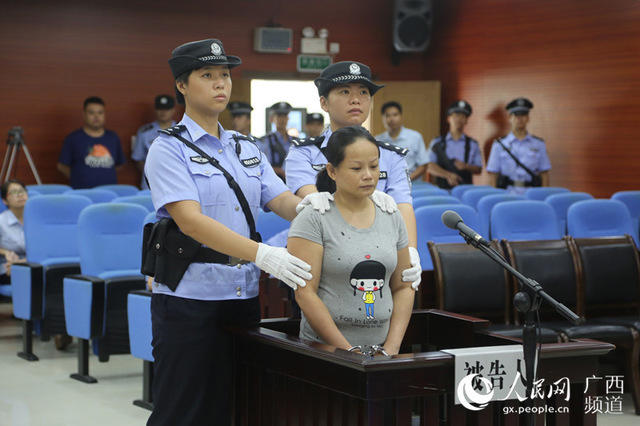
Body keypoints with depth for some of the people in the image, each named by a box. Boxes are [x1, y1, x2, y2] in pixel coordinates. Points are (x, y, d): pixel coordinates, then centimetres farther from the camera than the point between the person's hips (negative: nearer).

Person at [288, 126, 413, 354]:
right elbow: (305, 292, -9)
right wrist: (348, 351, -12)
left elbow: (403, 287, 14)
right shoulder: (312, 219, -4)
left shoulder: (392, 218, 11)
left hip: (381, 350, 4)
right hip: (325, 349, -3)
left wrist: (392, 348, 2)